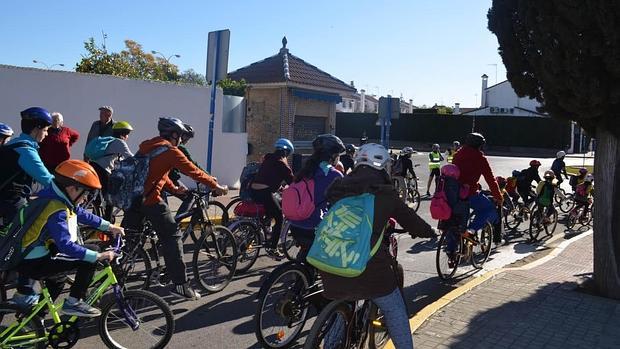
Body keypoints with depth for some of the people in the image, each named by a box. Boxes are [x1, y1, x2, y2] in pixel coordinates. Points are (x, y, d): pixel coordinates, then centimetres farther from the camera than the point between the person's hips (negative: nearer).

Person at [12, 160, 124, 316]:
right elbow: (66, 245, -33)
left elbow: (82, 214, 18)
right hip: (33, 264, -10)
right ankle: (74, 302, -8)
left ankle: (24, 293, 40)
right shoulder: (57, 210, -26)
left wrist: (109, 226, 18)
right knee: (90, 255, -18)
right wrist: (98, 256, -32)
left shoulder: (58, 198, 4)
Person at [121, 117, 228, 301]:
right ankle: (181, 285, -3)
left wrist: (174, 189, 29)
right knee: (172, 238, -3)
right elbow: (194, 172, -4)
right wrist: (216, 186, 5)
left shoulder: (148, 146, 19)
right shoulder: (170, 151, -6)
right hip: (150, 199, -8)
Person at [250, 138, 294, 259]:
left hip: (253, 190, 8)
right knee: (279, 218, 3)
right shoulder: (281, 163, -4)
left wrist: (280, 187, 41)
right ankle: (272, 248, 2)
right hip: (264, 193, -8)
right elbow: (291, 180, -3)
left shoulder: (268, 159, 19)